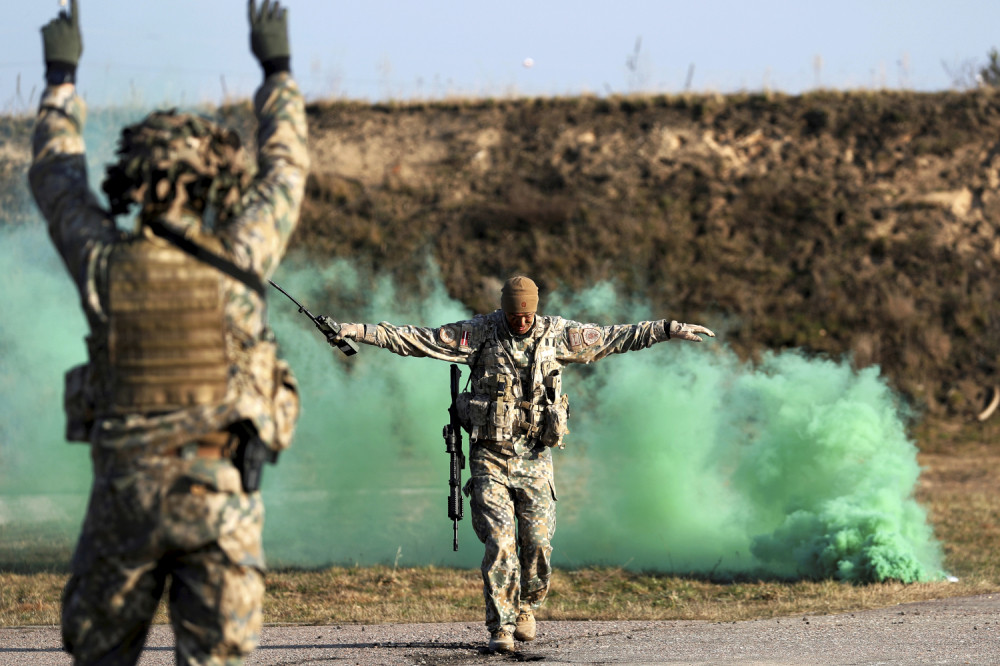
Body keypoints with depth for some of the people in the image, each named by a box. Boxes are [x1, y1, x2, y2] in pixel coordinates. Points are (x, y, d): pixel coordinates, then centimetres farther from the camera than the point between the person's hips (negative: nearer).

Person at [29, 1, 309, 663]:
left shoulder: (105, 262, -3)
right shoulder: (236, 261, -6)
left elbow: (56, 177, 15)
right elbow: (284, 168, 11)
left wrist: (62, 76, 28)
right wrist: (277, 70, 24)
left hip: (124, 486, 1)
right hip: (221, 492, -1)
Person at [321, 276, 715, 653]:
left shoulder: (557, 335, 2)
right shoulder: (479, 334, -5)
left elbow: (612, 338, 8)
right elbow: (418, 339, -8)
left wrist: (669, 330, 9)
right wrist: (359, 332, -15)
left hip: (535, 458, 2)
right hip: (491, 460, -2)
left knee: (538, 543, 0)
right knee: (500, 543, -10)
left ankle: (525, 608, 26)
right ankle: (501, 627, -2)